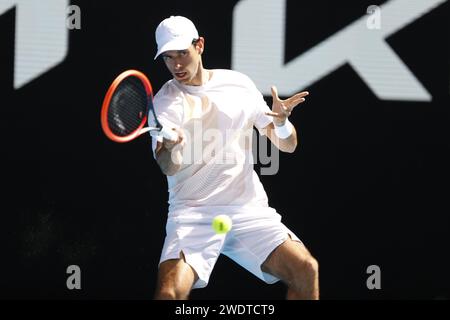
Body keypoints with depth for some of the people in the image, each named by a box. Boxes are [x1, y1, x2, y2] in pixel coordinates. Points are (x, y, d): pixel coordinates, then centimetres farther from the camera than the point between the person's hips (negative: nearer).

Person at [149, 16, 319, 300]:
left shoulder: (238, 84, 9)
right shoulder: (164, 103, 1)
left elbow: (287, 146, 11)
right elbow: (168, 167, -15)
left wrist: (281, 122, -12)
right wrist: (170, 147, -39)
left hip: (249, 209, 2)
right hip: (192, 213, -2)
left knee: (307, 270, -19)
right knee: (169, 292, -26)